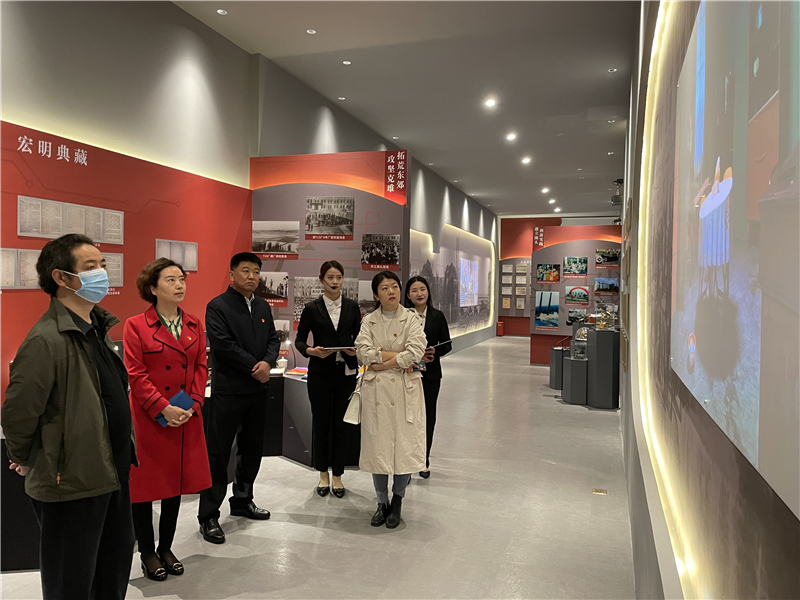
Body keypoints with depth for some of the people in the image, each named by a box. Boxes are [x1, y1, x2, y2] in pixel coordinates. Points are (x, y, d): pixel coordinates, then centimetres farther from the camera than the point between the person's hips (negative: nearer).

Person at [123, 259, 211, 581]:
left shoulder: (194, 325, 7)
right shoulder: (136, 326, -7)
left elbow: (201, 367, 6)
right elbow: (136, 375, -11)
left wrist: (193, 404, -8)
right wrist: (163, 408, -18)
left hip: (186, 418, 5)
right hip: (148, 419, -4)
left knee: (177, 482, 13)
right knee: (144, 484, 7)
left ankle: (166, 548, 30)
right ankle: (148, 553, 25)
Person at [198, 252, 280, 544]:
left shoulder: (263, 306, 12)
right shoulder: (218, 306, -9)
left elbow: (273, 340, 10)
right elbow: (223, 345, -18)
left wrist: (267, 362, -11)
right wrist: (255, 367, -15)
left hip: (258, 389, 7)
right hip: (228, 391, -7)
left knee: (253, 449, 17)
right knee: (218, 452, 0)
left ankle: (242, 500, 34)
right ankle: (208, 516, 10)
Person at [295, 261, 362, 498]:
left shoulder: (352, 307, 6)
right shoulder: (312, 308, 0)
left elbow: (358, 336, 11)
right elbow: (299, 340, 3)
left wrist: (355, 349, -10)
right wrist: (311, 351, -16)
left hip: (346, 371, 1)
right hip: (320, 373, -1)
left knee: (341, 424, 5)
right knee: (321, 423, 6)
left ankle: (337, 476, 19)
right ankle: (323, 474, 23)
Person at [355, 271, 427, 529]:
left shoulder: (412, 319, 1)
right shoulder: (368, 321, 7)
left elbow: (416, 352, -13)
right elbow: (363, 352, -9)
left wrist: (381, 362, -10)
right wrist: (397, 356, -12)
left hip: (405, 390, -1)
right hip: (375, 390, 2)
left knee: (405, 444, 0)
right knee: (377, 445, 4)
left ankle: (397, 500, 22)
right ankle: (382, 502, 22)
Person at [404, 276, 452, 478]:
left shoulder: (437, 316, 4)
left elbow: (447, 345, 5)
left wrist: (434, 353, -14)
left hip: (431, 373, 2)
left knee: (428, 416, 9)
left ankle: (424, 461, 23)